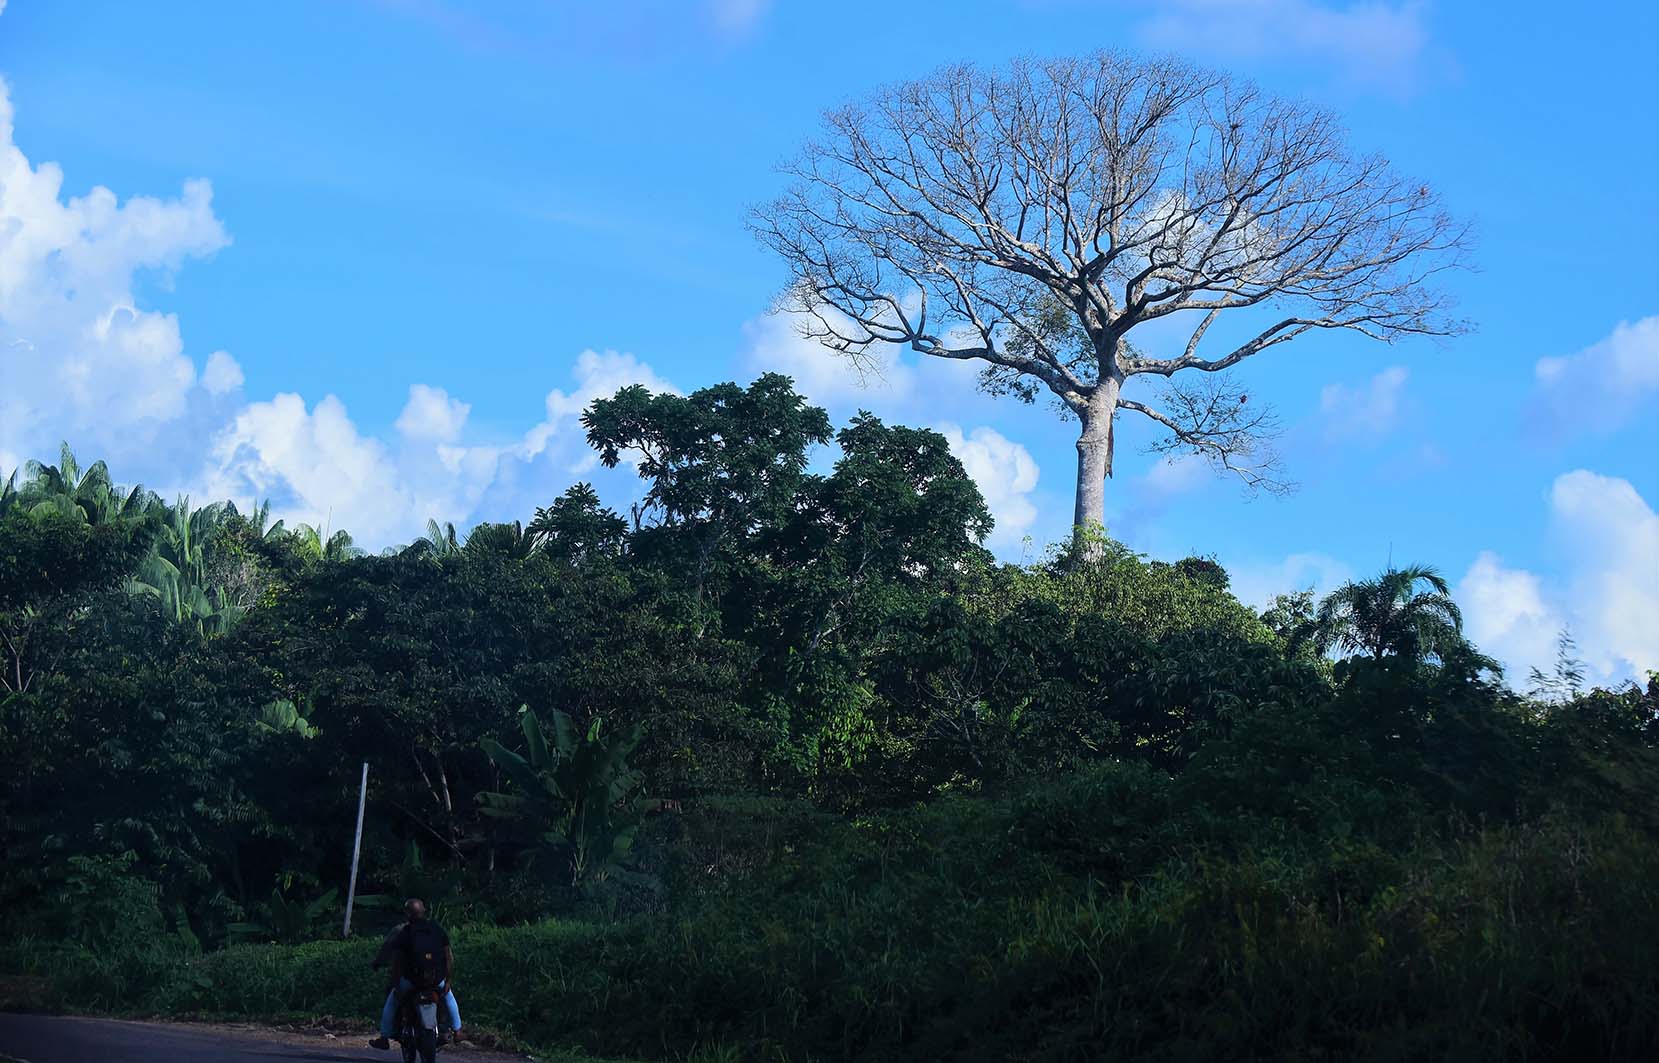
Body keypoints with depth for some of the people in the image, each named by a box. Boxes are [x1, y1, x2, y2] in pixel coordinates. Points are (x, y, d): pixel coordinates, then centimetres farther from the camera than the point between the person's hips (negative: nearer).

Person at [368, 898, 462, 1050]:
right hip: (437, 979, 2)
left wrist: (395, 985, 1)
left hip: (412, 979, -2)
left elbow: (396, 962, -7)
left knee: (392, 999, 22)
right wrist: (448, 980, 12)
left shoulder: (403, 933, -6)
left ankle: (385, 1038, 21)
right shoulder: (438, 930, 3)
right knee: (448, 994, 34)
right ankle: (456, 1028, 38)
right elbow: (449, 956, 4)